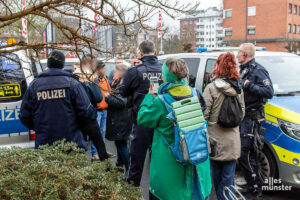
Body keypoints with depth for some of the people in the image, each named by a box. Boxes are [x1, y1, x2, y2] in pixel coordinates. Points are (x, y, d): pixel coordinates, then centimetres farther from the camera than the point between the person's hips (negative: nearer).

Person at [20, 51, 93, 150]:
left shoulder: (33, 85, 2)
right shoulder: (72, 83, -6)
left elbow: (24, 117, 5)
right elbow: (87, 112, -10)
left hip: (44, 144, 3)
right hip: (71, 142, -2)